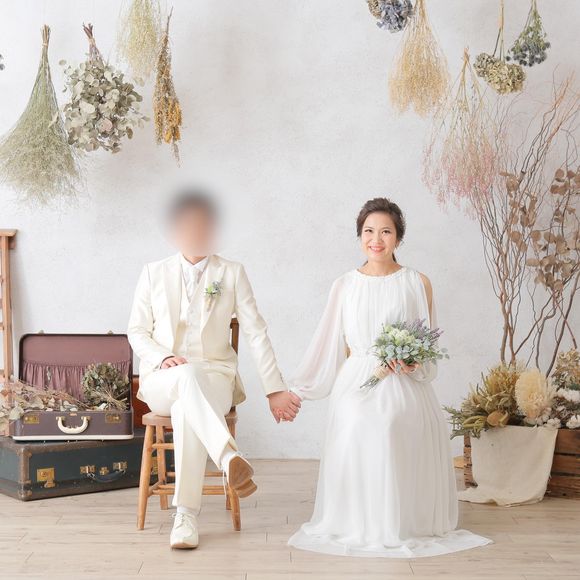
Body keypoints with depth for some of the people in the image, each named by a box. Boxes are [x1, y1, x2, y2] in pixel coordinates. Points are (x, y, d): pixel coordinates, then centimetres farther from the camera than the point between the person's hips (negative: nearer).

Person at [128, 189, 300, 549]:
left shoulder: (232, 273, 6)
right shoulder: (154, 273, 10)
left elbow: (256, 333, 2)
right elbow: (137, 331, 9)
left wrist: (276, 390, -5)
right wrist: (163, 358, -13)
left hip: (213, 375, 0)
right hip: (162, 380, 1)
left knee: (187, 410, -37)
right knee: (188, 376, -38)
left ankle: (187, 515, -34)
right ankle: (230, 458, -53)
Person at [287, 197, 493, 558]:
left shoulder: (418, 283, 4)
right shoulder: (344, 286, 9)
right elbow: (335, 346, 13)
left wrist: (413, 364, -15)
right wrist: (298, 389, 8)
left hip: (404, 389, -1)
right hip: (356, 388, 1)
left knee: (400, 458, -14)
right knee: (358, 453, -15)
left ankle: (404, 528, 8)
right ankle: (359, 527, 7)